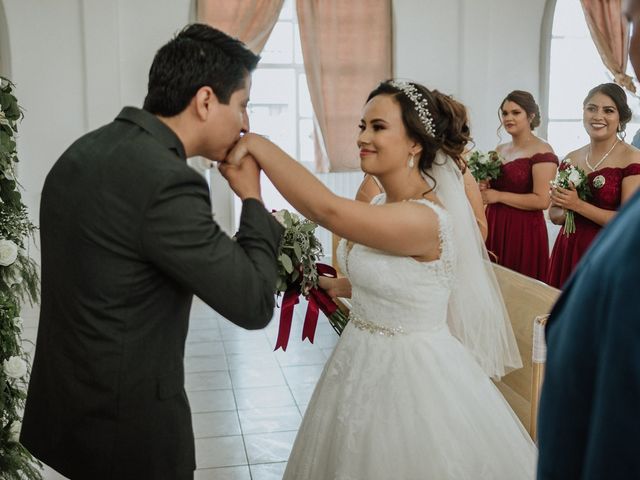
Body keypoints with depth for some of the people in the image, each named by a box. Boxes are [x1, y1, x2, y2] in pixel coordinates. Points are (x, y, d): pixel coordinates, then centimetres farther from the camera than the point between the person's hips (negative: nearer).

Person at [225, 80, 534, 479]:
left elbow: (328, 210, -38)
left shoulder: (425, 219, -27)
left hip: (408, 373, -8)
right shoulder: (383, 205, 2)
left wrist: (257, 143, -34)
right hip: (365, 362, 9)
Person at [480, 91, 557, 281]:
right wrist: (484, 189, 4)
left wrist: (498, 196, -14)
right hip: (495, 228, 7)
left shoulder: (541, 151, -9)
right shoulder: (499, 150, 13)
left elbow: (542, 201, -18)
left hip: (524, 231, -7)